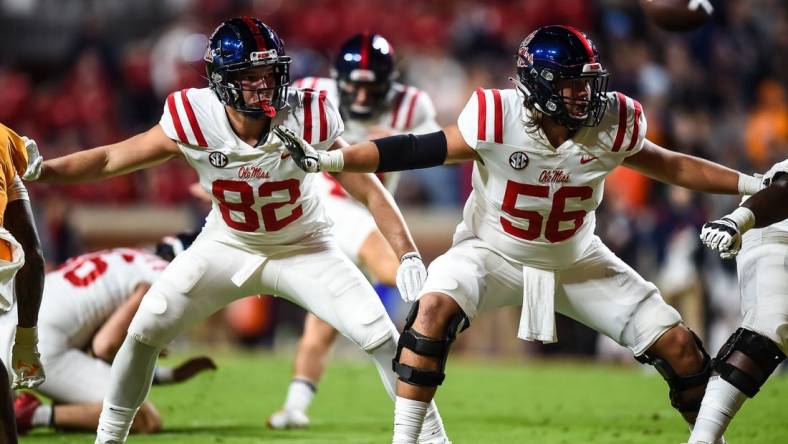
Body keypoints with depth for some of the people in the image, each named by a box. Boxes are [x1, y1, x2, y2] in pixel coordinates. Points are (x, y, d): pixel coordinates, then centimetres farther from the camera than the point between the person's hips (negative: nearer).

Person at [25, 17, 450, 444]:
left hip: (302, 248, -1)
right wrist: (42, 170, -28)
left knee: (380, 336, -14)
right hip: (227, 245, 1)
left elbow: (369, 191, -19)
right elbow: (111, 159, -15)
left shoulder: (306, 119, -26)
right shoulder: (195, 122, -24)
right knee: (145, 331, -7)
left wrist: (408, 255, -29)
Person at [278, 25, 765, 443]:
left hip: (576, 260, 3)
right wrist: (323, 160, -28)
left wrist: (751, 184, -5)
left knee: (678, 345, -4)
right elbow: (418, 151, -22)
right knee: (434, 309, -31)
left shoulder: (612, 124, -18)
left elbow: (670, 166, -2)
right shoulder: (499, 119, -27)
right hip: (494, 251, -3)